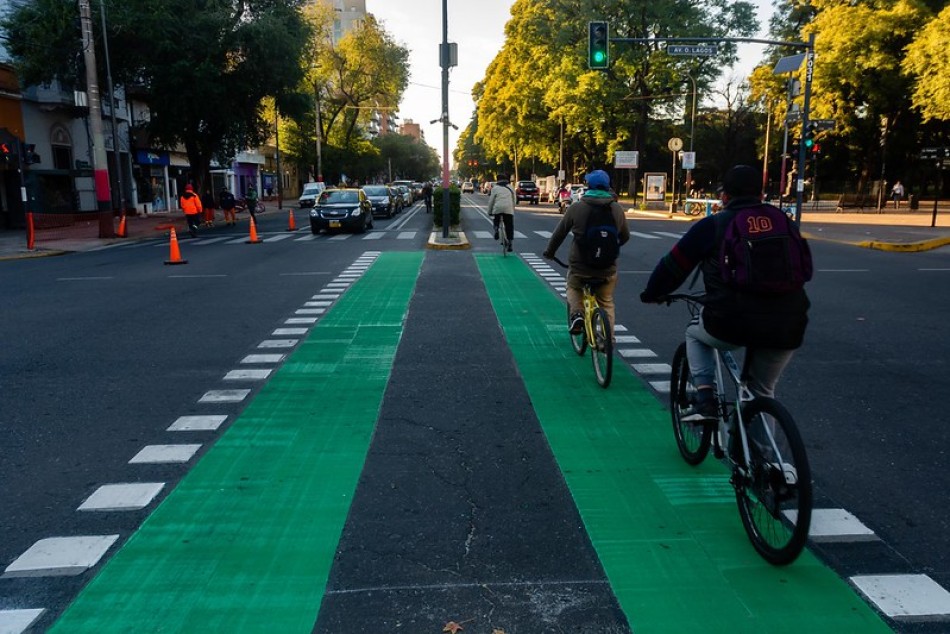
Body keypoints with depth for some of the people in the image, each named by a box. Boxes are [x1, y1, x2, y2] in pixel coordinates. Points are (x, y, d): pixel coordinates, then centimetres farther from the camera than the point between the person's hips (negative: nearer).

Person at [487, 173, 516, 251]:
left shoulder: (495, 188, 12)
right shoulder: (510, 188, 19)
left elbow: (491, 201, 10)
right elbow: (513, 200, 20)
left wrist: (489, 212, 17)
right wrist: (513, 209, 29)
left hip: (498, 208, -1)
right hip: (508, 209, 1)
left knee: (496, 220, 25)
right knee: (509, 227, 7)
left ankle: (496, 229, -6)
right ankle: (510, 243, 2)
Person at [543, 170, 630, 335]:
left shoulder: (576, 208, -6)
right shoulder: (617, 209, 1)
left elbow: (559, 233, 1)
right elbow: (625, 236, 13)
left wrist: (550, 251, 18)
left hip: (579, 266, -1)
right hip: (607, 268, 2)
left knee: (573, 288, 27)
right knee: (606, 303, 18)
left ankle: (576, 313, 2)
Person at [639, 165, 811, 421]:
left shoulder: (712, 225, 4)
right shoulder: (785, 224, 15)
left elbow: (673, 265, 9)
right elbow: (805, 269, 28)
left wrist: (652, 293, 27)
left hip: (730, 324, -3)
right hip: (786, 329, 4)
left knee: (695, 332, 29)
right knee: (762, 393, 25)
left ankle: (705, 400, 14)